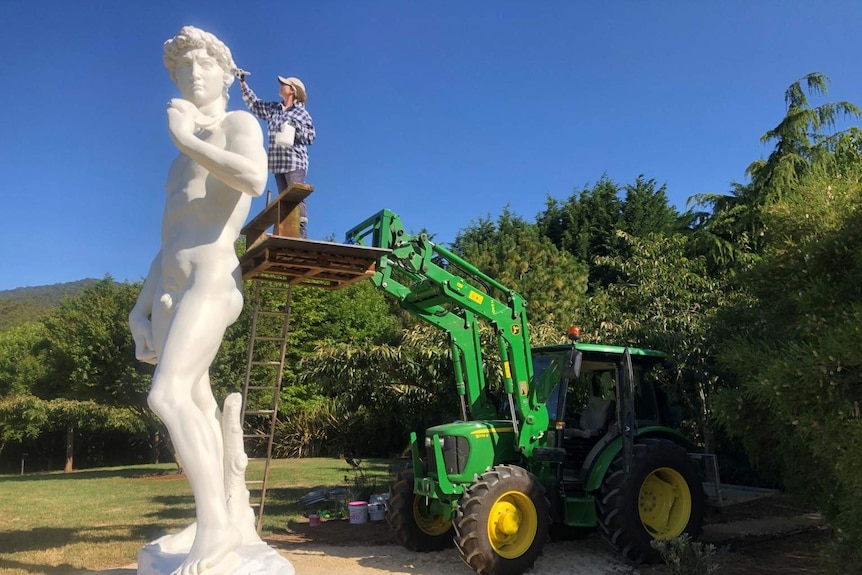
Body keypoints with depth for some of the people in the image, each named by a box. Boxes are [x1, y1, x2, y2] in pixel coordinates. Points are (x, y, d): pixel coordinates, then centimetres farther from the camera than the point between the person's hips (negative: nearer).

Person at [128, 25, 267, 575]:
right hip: (170, 291, 9)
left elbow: (253, 178, -22)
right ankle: (215, 520, 17)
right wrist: (142, 307, 18)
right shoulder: (187, 157, 28)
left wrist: (186, 137, -10)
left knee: (168, 396, -23)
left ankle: (217, 524, -20)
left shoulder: (239, 123, 4)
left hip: (212, 280, -9)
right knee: (196, 407, 9)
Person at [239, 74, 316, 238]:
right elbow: (253, 103, 24)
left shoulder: (302, 112, 3)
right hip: (278, 162, 6)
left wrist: (295, 127, -15)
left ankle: (302, 234, -18)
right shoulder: (273, 108, 18)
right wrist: (242, 82, 22)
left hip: (295, 162, -6)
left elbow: (311, 137, -2)